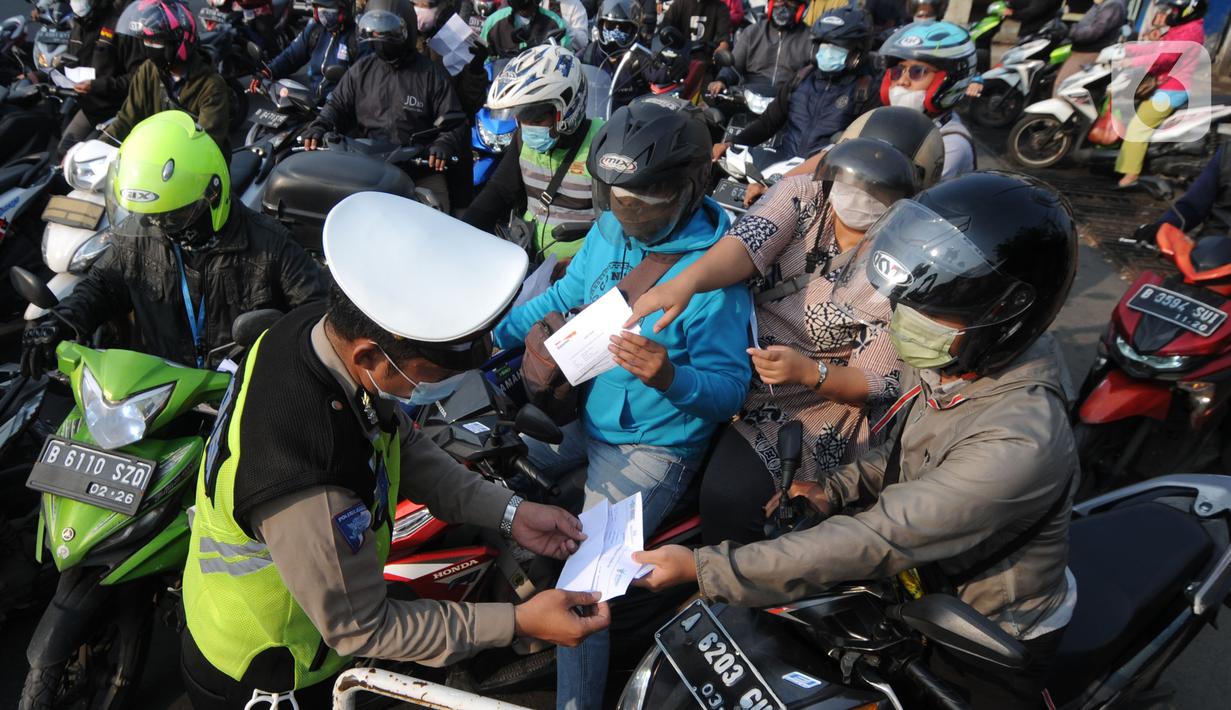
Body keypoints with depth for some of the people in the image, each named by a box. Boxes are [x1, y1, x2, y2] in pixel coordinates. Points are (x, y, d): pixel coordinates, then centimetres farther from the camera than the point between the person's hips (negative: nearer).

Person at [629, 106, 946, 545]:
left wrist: (809, 372, -31)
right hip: (732, 365, 5)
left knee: (729, 493, -25)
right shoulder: (801, 195, -5)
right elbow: (748, 243, -26)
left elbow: (879, 385, -12)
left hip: (808, 410, -5)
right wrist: (684, 281, -46)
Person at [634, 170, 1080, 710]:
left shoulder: (1019, 442, -37)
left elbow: (877, 541, -36)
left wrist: (702, 569, -34)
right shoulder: (954, 361, -13)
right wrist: (835, 491, -8)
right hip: (926, 580, 7)